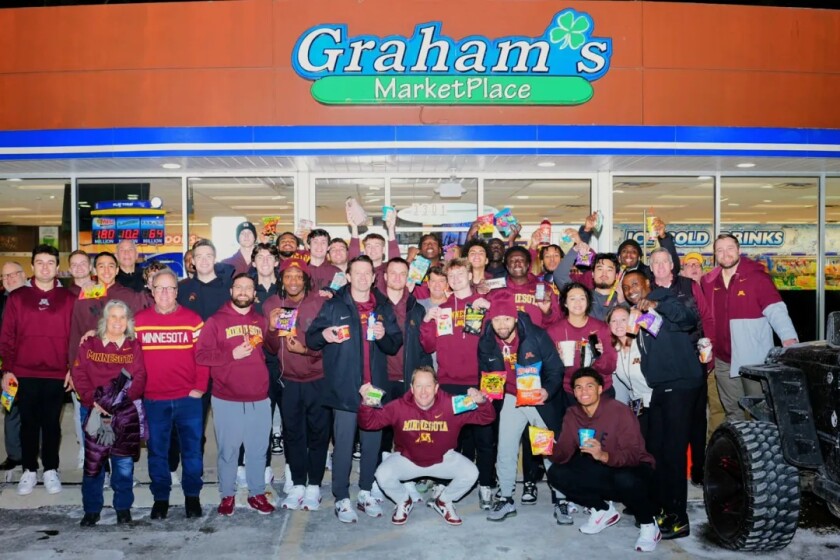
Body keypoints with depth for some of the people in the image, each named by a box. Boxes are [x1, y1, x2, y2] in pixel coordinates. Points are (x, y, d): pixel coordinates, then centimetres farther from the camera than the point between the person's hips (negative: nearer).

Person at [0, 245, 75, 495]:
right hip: (24, 374, 0)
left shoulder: (68, 299, 3)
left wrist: (73, 368, -1)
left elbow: (75, 336, 3)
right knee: (29, 423, 10)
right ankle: (29, 470, 22)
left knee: (51, 423, 9)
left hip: (57, 375, 0)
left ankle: (50, 470, 21)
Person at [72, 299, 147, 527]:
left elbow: (139, 378, -2)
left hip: (126, 412, 0)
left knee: (124, 462, 3)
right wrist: (92, 400, -12)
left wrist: (124, 396, -17)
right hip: (95, 412, 1)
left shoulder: (134, 347, 6)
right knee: (92, 461, 3)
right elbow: (79, 375, 1)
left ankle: (123, 508, 18)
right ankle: (91, 510, 17)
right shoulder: (89, 345, 8)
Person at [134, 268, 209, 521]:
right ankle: (160, 498, 25)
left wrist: (200, 387, -6)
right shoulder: (139, 321, 3)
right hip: (153, 400, 1)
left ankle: (192, 496, 21)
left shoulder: (192, 319, -1)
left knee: (192, 448, 6)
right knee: (157, 450, 11)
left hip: (188, 398, -1)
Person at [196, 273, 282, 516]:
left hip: (259, 399, 3)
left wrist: (272, 330, -6)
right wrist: (232, 354, -15)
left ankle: (257, 494, 23)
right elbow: (201, 354, -7)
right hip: (227, 400, -3)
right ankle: (227, 495, 22)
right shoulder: (216, 321, 0)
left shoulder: (261, 321, 11)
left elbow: (275, 350, 11)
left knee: (258, 450, 10)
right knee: (228, 450, 6)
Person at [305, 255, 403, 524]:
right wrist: (324, 335, -22)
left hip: (376, 386, 3)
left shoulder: (384, 306, 9)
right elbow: (310, 339, 0)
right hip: (345, 387, -3)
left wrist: (384, 336, -11)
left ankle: (365, 493, 27)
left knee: (373, 441, 10)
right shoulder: (334, 305, 1)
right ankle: (342, 499, 13)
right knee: (344, 444, 0)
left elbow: (396, 344, 10)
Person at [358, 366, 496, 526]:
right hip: (406, 459, 0)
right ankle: (404, 502, 10)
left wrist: (482, 402, -40)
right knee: (383, 476, -26)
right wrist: (366, 404, -38)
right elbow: (369, 422, -17)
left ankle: (443, 500, 11)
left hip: (443, 459, 1)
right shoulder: (399, 406, -20)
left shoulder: (451, 405, -21)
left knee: (470, 473, -21)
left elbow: (486, 418, -17)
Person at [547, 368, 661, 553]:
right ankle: (603, 510, 7)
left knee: (625, 479, -40)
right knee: (556, 473, -14)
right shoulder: (572, 415, -5)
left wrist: (604, 456, -48)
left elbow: (634, 453, -30)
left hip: (633, 469, -5)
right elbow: (563, 453, -10)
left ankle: (648, 524, -8)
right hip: (599, 472, 6)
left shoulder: (619, 411, -22)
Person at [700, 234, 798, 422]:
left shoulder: (756, 276, -8)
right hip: (723, 360, 4)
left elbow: (775, 309, -17)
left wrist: (789, 337, -31)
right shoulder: (709, 282, 6)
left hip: (754, 358, -4)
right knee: (732, 411, 16)